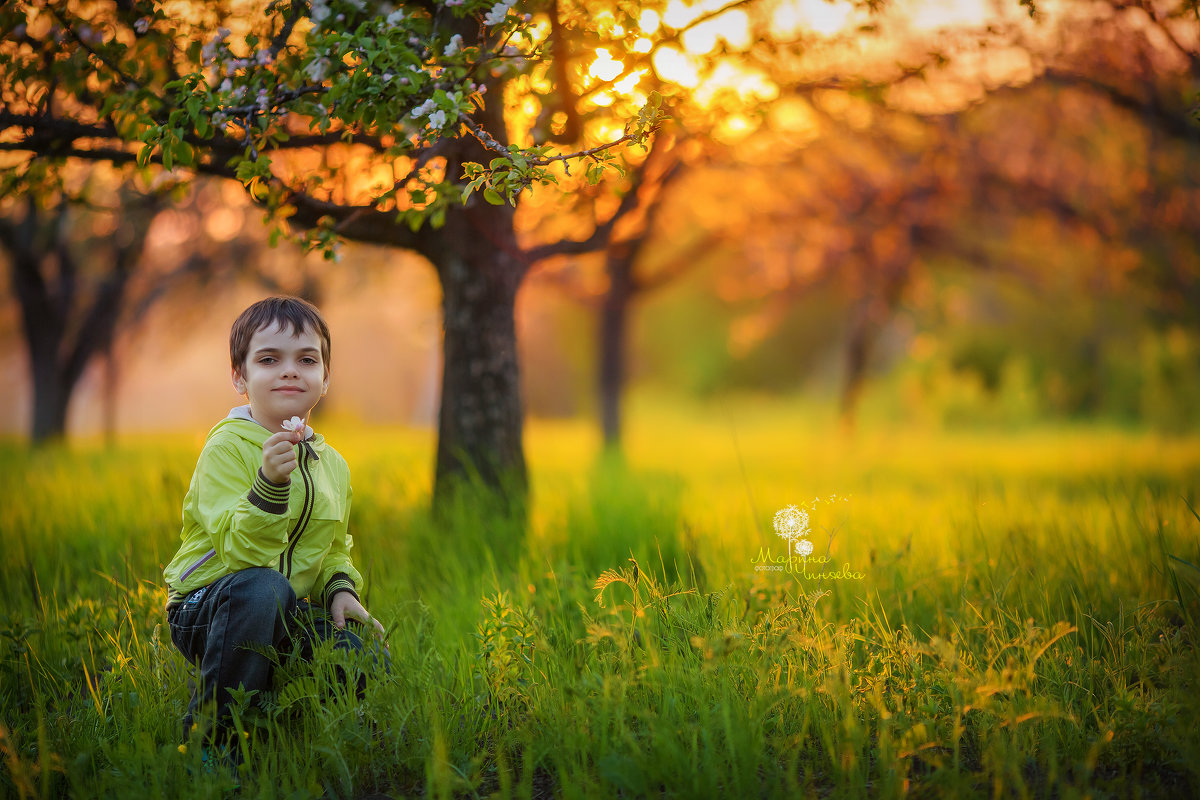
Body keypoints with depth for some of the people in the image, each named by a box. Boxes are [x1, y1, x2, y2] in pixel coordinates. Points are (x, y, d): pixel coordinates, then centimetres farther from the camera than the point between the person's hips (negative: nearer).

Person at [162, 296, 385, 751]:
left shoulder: (333, 465, 9)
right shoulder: (228, 447, -13)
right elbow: (242, 551, -24)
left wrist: (341, 587, 1)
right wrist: (271, 482, -39)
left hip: (290, 614, 6)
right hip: (207, 607, -6)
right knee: (263, 587, -39)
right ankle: (209, 732, -22)